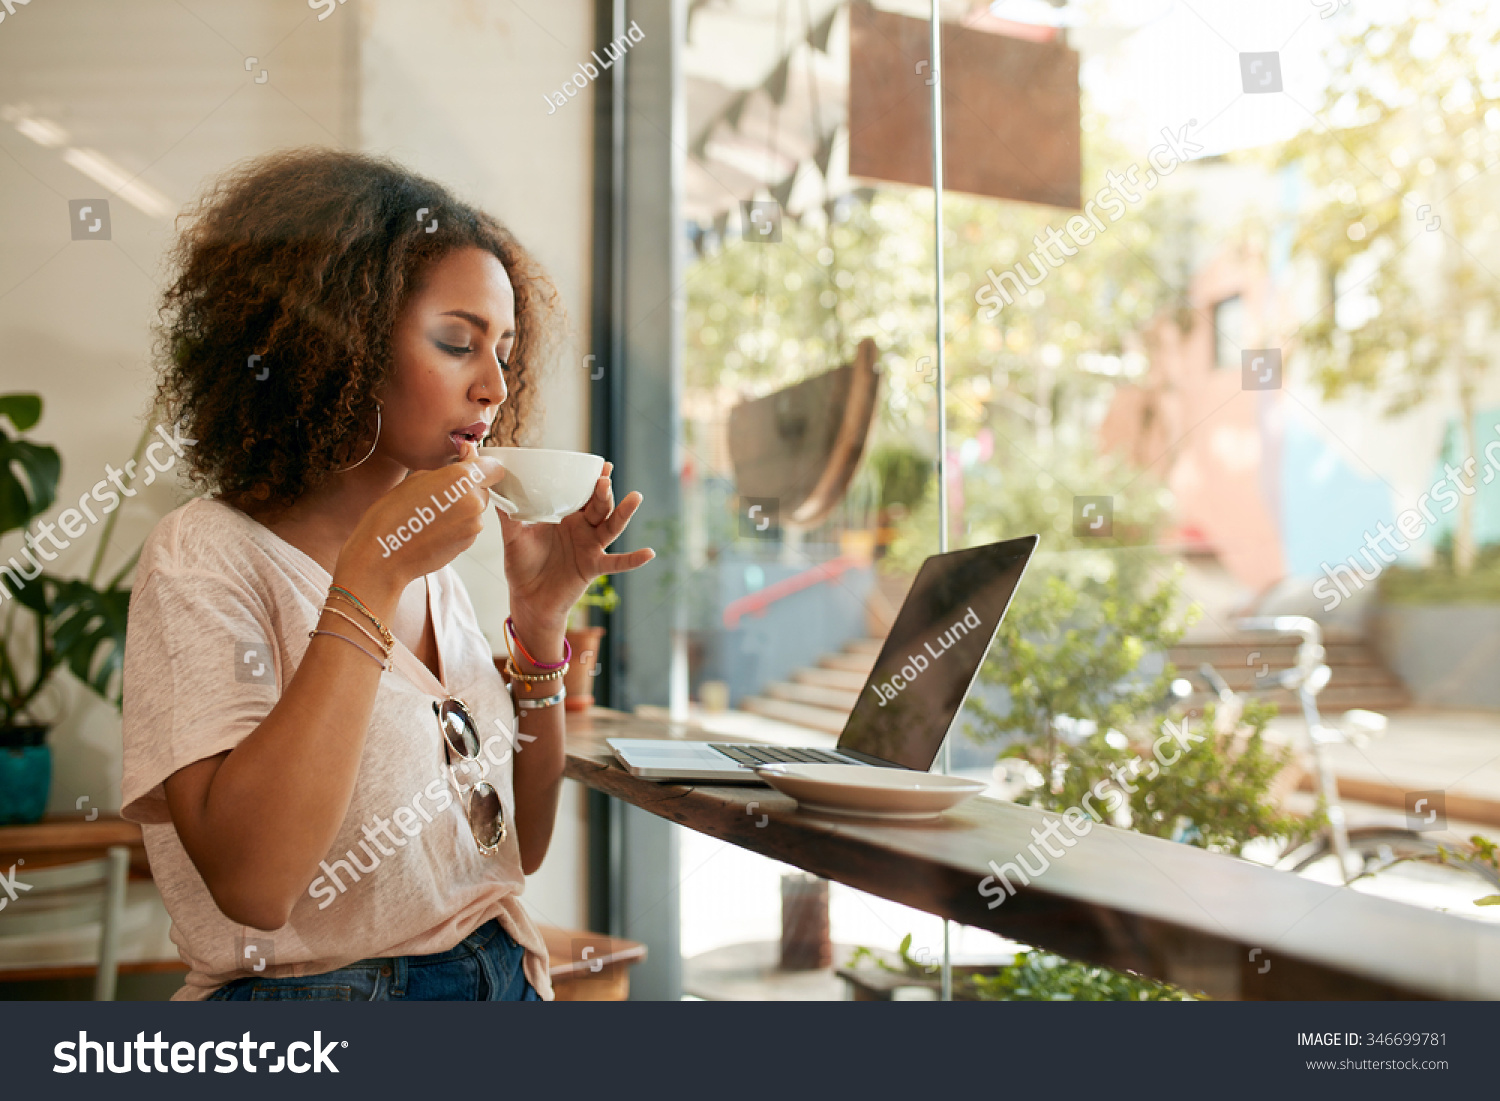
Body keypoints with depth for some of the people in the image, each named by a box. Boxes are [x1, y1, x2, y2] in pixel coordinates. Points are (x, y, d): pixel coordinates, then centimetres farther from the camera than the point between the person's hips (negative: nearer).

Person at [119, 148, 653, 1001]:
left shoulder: (431, 565, 8)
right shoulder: (207, 556, -8)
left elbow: (521, 848, 8)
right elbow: (252, 883, -22)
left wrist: (541, 617, -2)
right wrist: (370, 579, -20)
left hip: (509, 979, 4)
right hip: (321, 993, -3)